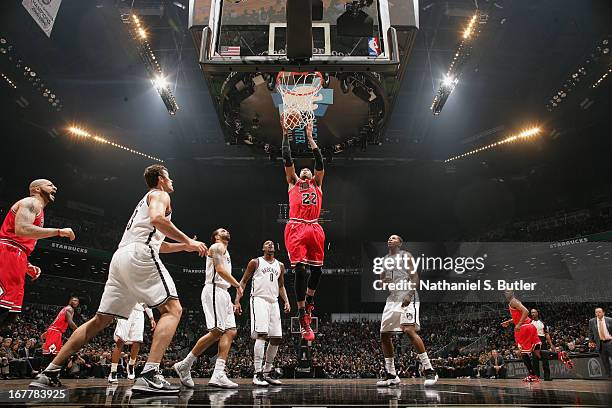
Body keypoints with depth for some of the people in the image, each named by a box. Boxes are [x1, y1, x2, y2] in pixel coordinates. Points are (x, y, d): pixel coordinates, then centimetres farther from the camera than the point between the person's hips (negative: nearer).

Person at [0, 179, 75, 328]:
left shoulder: (38, 210, 29)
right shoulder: (31, 202, -1)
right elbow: (21, 229, -21)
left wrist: (28, 266, 18)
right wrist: (59, 231, -17)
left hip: (16, 259, 11)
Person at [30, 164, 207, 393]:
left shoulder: (145, 201, 34)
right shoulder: (160, 195, 6)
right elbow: (157, 219, -18)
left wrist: (184, 246, 37)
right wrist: (188, 241, -12)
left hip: (120, 256, 9)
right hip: (139, 255, -9)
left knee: (101, 320, 14)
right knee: (172, 309, -10)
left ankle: (49, 373, 16)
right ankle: (149, 376, -24)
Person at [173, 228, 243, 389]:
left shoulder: (225, 252, 28)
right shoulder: (217, 247, -1)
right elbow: (220, 269, -15)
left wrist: (231, 302, 21)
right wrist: (238, 285, -8)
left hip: (223, 293, 10)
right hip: (214, 290, -10)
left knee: (230, 332, -1)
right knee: (216, 332, -16)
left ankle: (218, 375, -7)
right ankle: (184, 365, -6)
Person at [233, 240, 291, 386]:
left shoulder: (280, 266, 17)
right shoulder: (255, 262, 4)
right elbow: (243, 281, 4)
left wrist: (286, 301, 6)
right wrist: (237, 301, -5)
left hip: (274, 302, 6)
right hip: (259, 300, -6)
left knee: (277, 338, 5)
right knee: (261, 335, -18)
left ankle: (268, 371, 20)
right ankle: (258, 373, -14)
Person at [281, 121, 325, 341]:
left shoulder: (317, 184, 25)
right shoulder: (292, 182, 21)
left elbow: (319, 161, 19)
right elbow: (287, 159, 15)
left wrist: (310, 137, 21)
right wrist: (286, 134, 16)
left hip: (314, 229, 3)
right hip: (296, 228, -3)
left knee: (317, 269, 4)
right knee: (300, 270, -9)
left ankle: (309, 298, 33)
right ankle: (302, 317, -1)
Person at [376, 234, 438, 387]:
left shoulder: (406, 256, 2)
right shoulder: (385, 259, 21)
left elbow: (415, 278, -7)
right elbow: (382, 280, 25)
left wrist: (409, 295, -22)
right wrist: (383, 282, 0)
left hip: (407, 298, -7)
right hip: (392, 299, 7)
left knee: (409, 330, -24)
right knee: (384, 335, 4)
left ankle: (429, 370, -16)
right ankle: (391, 375, 13)